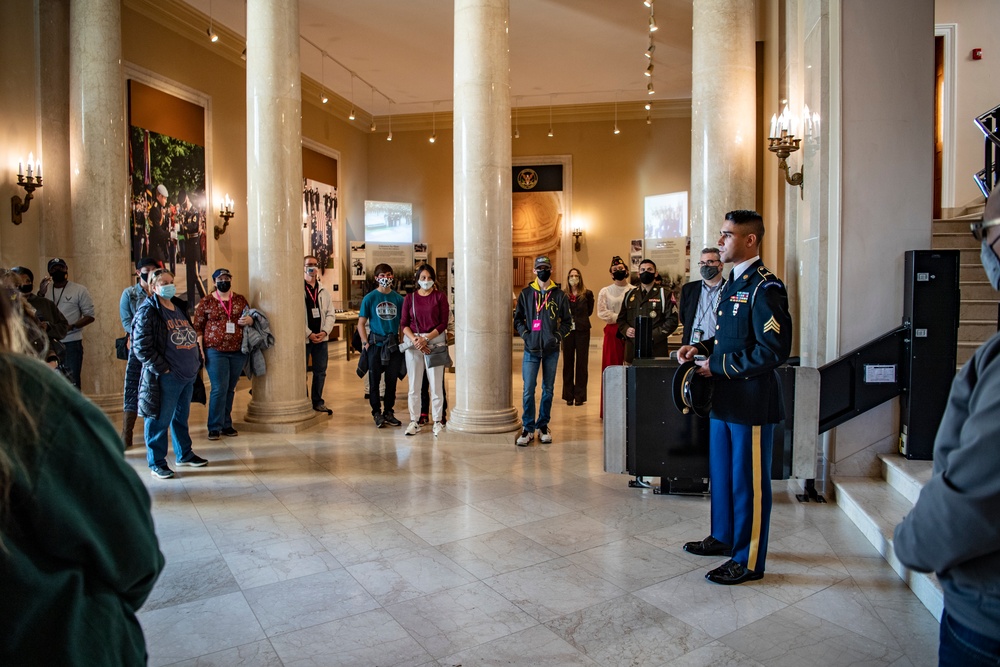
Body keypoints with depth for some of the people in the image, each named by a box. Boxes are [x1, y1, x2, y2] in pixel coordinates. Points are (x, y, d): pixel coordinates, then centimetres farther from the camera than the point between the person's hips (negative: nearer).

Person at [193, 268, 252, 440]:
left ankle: (226, 424, 20)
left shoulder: (240, 299, 9)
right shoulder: (206, 302, 1)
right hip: (215, 352, -3)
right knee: (219, 388, -7)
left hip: (238, 352, 3)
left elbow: (250, 318, 19)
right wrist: (199, 350, -7)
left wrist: (249, 320, -5)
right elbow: (197, 328, 1)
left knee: (230, 389, 10)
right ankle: (215, 427, 4)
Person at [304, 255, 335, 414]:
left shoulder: (323, 290, 12)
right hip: (304, 338, -5)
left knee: (320, 372, 9)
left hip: (321, 338, 5)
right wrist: (309, 334, -14)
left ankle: (318, 402, 20)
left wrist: (325, 331, -6)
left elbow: (330, 314, 9)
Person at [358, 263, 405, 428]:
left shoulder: (398, 298, 6)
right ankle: (377, 412, 15)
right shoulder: (369, 298, -1)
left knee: (392, 380, 9)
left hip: (394, 345, 2)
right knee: (374, 380, 3)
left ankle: (388, 412, 21)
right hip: (376, 344, -2)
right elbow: (361, 323, -1)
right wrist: (365, 343, -9)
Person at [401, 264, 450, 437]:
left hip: (436, 341, -2)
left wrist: (426, 338, -11)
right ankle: (414, 421, 13)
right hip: (413, 342, 2)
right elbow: (404, 323, 5)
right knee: (414, 385, 4)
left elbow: (443, 323, -2)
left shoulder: (440, 296, 3)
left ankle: (438, 421, 7)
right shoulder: (410, 298, 9)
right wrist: (415, 340, -11)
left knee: (436, 384, -2)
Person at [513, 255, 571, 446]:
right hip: (531, 350, -1)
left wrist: (557, 336, -6)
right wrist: (526, 335, -5)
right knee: (528, 390, -4)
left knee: (548, 389, 9)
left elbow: (567, 321, 8)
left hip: (551, 350, 1)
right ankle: (528, 428, 7)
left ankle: (543, 425, 21)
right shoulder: (526, 294, 5)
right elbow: (518, 319, 9)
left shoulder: (559, 295, 4)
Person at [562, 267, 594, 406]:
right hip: (568, 331, 1)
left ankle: (580, 395, 9)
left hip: (582, 331, -1)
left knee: (581, 363, 2)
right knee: (568, 362, 6)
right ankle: (568, 395, 14)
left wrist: (579, 319, 7)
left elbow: (589, 311, 11)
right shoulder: (563, 295, 2)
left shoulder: (587, 294, -1)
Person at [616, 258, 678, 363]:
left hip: (656, 350, -3)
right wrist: (626, 330, -3)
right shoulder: (630, 295, 17)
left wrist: (653, 336, -13)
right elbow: (621, 319, 19)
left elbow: (672, 321, -3)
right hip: (632, 350, 3)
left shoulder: (665, 294, 4)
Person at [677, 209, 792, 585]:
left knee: (749, 481, 3)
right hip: (724, 399, 10)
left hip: (751, 402, -10)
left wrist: (718, 366, -19)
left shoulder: (764, 288, -16)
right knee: (721, 472, 20)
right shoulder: (734, 284, 14)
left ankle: (749, 560, 17)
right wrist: (701, 350, 5)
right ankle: (723, 537, 37)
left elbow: (774, 350, -23)